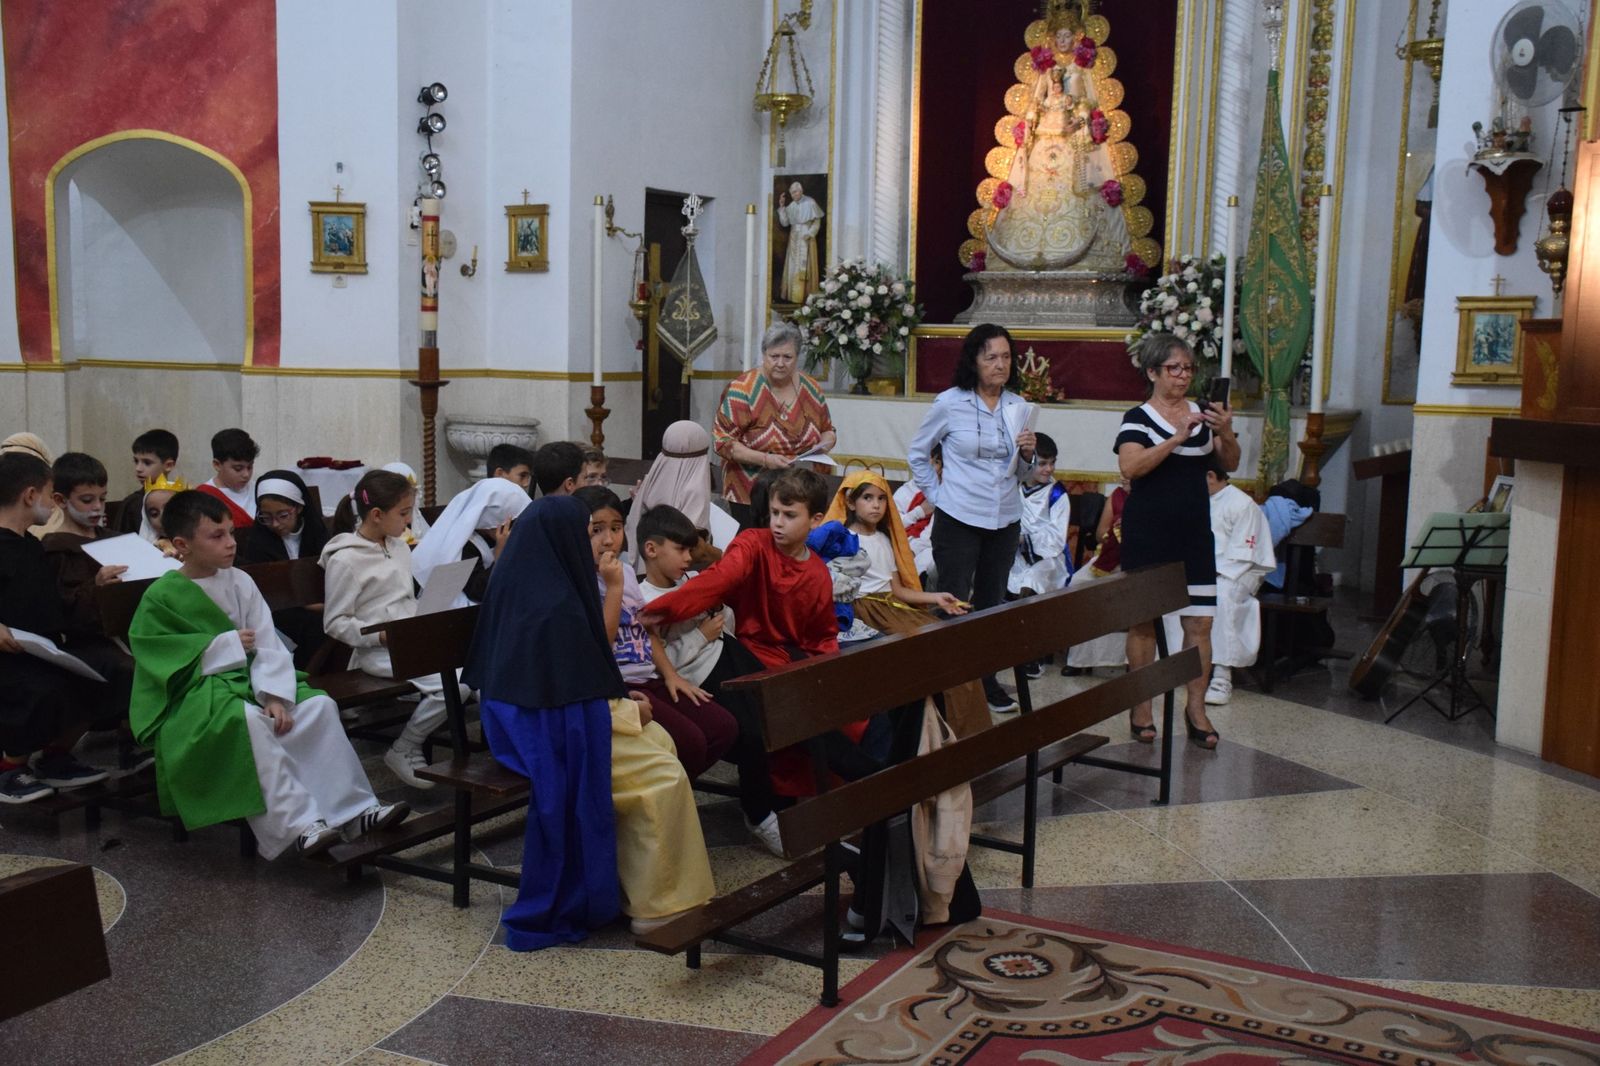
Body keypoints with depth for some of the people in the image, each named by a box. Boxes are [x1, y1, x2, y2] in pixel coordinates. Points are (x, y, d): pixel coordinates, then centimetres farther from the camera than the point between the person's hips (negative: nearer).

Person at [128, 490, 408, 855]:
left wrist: (275, 696, -17)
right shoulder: (161, 596, -7)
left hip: (248, 680, 5)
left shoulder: (240, 582, 5)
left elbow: (267, 647, -1)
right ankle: (296, 823, -35)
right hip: (195, 693, -5)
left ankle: (352, 809, -15)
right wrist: (226, 645, -14)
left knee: (319, 705, -17)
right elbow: (162, 659, -14)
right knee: (248, 720, -36)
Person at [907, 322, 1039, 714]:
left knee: (992, 604, 15)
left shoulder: (1018, 406, 4)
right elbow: (917, 453, 5)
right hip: (959, 520, -4)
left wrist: (1027, 454, -8)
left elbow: (1022, 474, 13)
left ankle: (986, 683, 28)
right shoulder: (950, 403, -7)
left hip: (1005, 521, 5)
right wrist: (937, 495, -1)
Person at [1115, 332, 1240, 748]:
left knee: (1200, 621, 1)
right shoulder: (1138, 417, -5)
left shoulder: (1201, 414, 9)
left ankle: (1196, 707, 10)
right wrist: (1177, 438, -26)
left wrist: (1226, 433, -14)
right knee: (1143, 620, 4)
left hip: (1194, 531, 4)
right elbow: (1130, 467, -20)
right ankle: (1141, 708, 14)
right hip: (1148, 533, -4)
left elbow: (1230, 464, 6)